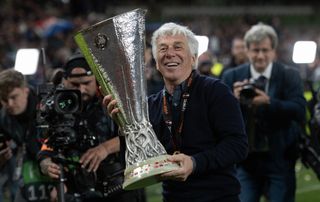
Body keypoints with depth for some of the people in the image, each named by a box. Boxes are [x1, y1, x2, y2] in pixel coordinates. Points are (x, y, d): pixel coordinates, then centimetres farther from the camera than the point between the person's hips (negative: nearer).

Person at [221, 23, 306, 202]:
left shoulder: (289, 76, -2)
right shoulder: (232, 77, 3)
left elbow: (299, 112, -16)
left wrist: (269, 102, -29)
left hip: (279, 160, -1)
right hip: (245, 160, 1)